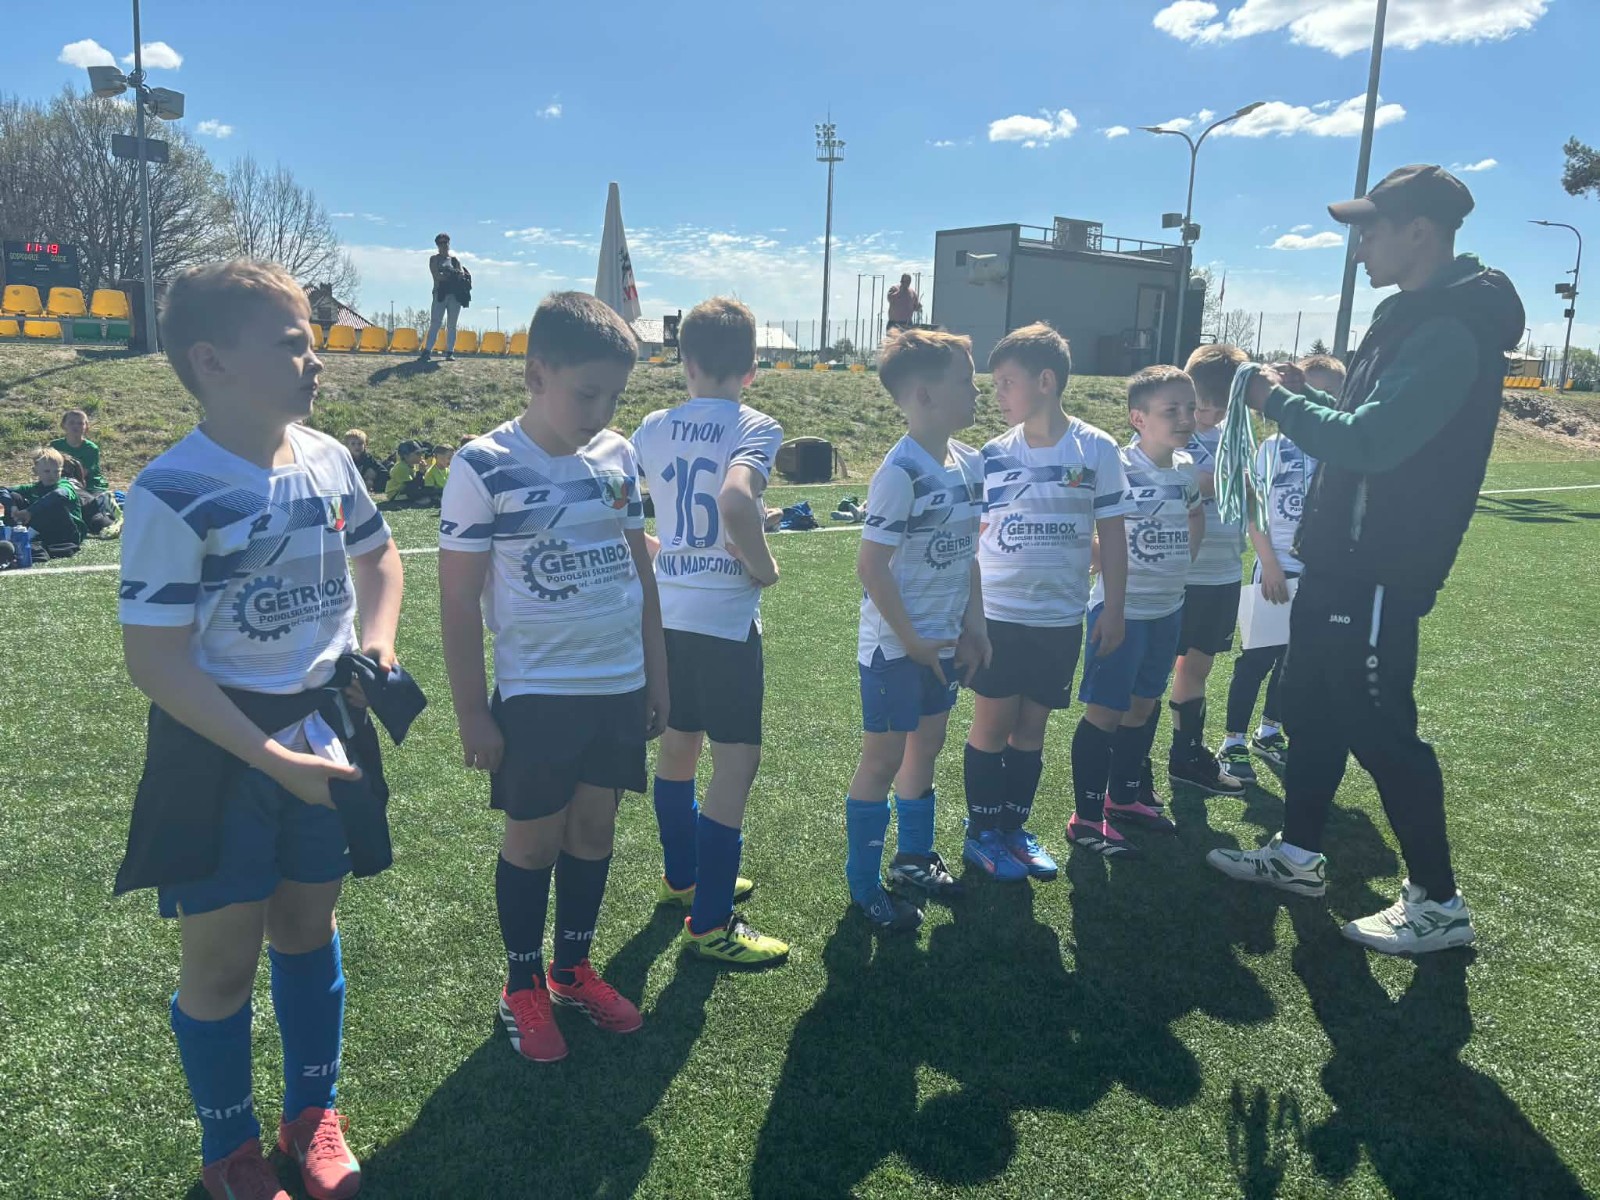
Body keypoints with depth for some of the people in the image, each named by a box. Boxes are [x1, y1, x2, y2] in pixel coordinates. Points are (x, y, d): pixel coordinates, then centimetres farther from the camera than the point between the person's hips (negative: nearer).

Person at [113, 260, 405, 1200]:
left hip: (325, 731, 5)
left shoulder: (328, 459, -2)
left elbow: (378, 555, 16)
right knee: (223, 959, 8)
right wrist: (275, 761, -22)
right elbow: (155, 660, -19)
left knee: (308, 926, 19)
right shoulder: (174, 493, -19)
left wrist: (378, 647, -1)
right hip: (220, 752, -5)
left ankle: (314, 1115, 40)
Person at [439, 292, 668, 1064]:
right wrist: (471, 713, -9)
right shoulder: (485, 468, -12)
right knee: (534, 839, 8)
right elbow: (458, 600, -10)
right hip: (535, 694, -4)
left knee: (595, 829, 14)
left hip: (620, 686, 5)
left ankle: (573, 968, 34)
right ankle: (522, 986, 28)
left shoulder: (618, 457, 3)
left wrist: (656, 674, 12)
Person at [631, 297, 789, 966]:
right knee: (736, 760, 1)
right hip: (726, 616, -7)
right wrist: (764, 567, -16)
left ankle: (683, 874, 38)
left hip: (666, 611, 7)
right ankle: (709, 923, 5)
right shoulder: (756, 428, -13)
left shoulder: (652, 428, 4)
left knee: (678, 743, 20)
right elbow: (735, 499, -32)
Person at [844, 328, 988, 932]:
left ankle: (914, 858, 38)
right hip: (894, 645, -8)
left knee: (926, 748, 20)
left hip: (942, 640, 8)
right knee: (883, 759, 4)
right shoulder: (901, 472, -21)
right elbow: (871, 566, -21)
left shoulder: (969, 463, 4)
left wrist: (973, 624, 7)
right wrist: (912, 641, -17)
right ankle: (864, 883, 20)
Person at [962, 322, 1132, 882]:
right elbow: (968, 537, 4)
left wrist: (1113, 610, -1)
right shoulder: (993, 454, -1)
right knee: (993, 724, 5)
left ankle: (1014, 827, 26)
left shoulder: (1096, 449, -4)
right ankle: (981, 832, 19)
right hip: (998, 615, 0)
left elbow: (1112, 534, 1)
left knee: (1032, 728, 11)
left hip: (1060, 618, 0)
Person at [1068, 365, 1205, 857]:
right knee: (1105, 712, -1)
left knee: (1143, 706, 18)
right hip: (1120, 609, -7)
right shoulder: (1116, 469, -19)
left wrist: (1180, 566, 13)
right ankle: (1086, 818, 9)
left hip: (1167, 609, 7)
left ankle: (1124, 795, 35)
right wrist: (1108, 568, -16)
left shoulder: (1186, 470, 3)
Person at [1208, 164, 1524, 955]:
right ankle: (1299, 854, 33)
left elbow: (1371, 442, -27)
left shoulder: (1450, 333, -20)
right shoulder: (1415, 320, 13)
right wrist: (1307, 395, 4)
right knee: (1310, 709, 17)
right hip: (1341, 563, 10)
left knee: (1379, 732, 0)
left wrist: (1281, 403, -13)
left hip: (1380, 576, -10)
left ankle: (1437, 901, 16)